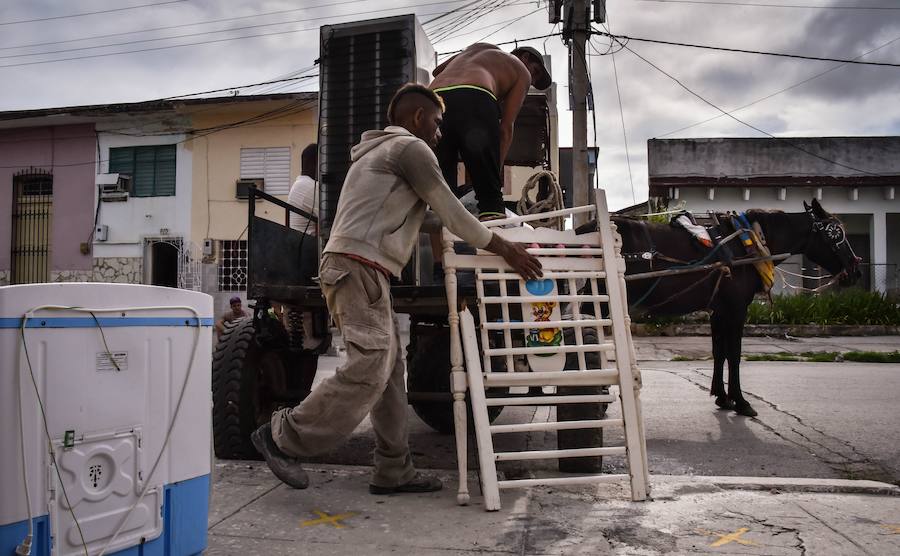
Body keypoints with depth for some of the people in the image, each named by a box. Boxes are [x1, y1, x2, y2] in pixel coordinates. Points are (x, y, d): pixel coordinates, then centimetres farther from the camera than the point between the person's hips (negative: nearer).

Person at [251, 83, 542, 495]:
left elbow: (429, 217, 34)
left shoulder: (380, 151, 31)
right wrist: (503, 248, 6)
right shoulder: (410, 147, 0)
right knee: (368, 370, -17)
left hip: (355, 270, 11)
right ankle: (283, 436, -10)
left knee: (390, 371, 7)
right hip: (358, 267, -11)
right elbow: (450, 213, -2)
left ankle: (393, 471, 9)